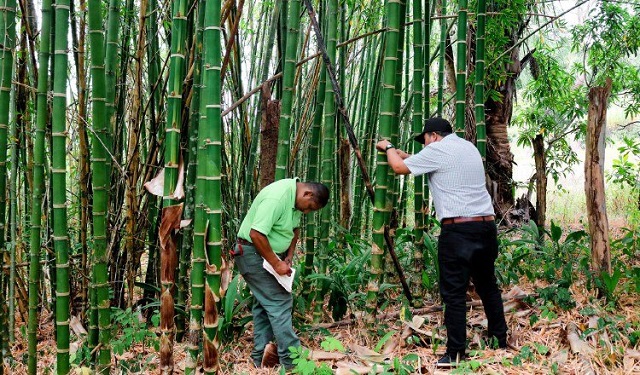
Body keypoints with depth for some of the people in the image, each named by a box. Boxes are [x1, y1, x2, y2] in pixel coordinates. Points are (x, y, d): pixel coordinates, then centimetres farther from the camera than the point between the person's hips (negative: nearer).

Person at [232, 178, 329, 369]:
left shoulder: (296, 199, 3)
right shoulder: (276, 198, -27)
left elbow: (295, 228, 17)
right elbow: (256, 234, -31)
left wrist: (289, 256, 4)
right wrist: (276, 264, -23)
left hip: (271, 254, 10)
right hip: (253, 253, -10)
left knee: (264, 305, 12)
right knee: (279, 303, -12)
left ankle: (260, 358, 20)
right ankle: (292, 361, -9)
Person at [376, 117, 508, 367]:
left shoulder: (438, 150, -5)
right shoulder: (468, 147, 18)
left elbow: (399, 168, 3)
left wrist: (388, 148, 21)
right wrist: (402, 154, 30)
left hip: (457, 230, -8)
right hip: (486, 226, 8)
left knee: (454, 293, -3)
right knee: (488, 285, 19)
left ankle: (455, 353, 0)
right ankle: (500, 339, 29)